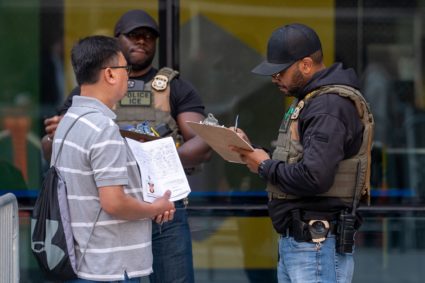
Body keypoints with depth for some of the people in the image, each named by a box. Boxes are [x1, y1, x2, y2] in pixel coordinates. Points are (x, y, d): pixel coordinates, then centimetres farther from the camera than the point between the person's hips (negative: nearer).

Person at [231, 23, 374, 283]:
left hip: (318, 246, -10)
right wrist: (251, 151, 5)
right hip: (293, 241, 10)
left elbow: (314, 178, -27)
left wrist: (265, 166, -11)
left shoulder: (330, 107, -17)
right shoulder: (308, 99, 17)